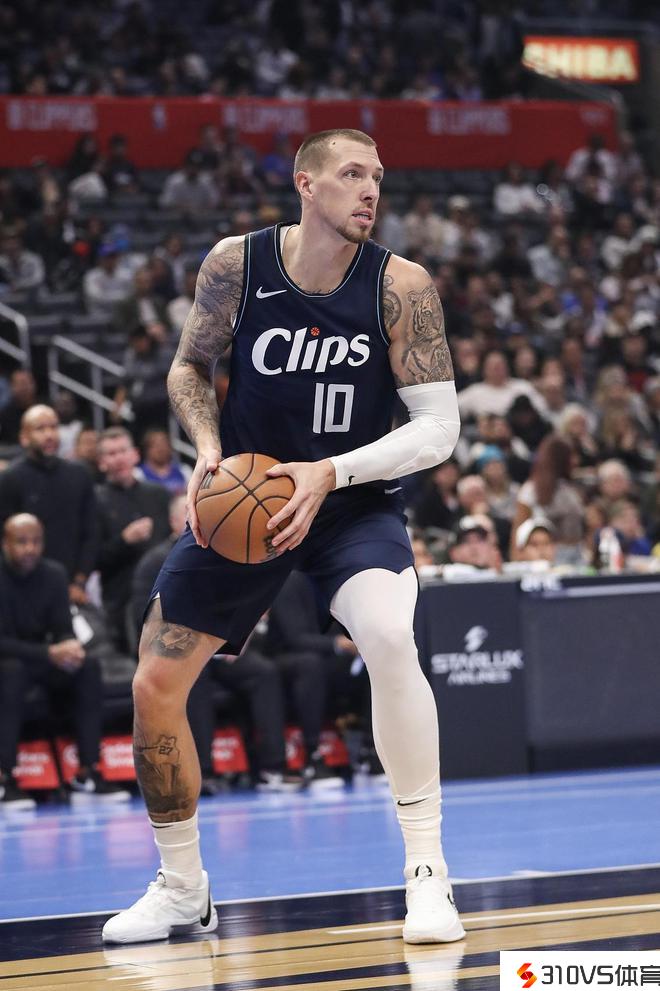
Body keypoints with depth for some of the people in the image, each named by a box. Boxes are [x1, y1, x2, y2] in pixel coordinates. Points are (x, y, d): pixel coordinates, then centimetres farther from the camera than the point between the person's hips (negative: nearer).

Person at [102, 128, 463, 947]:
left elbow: (439, 427, -15)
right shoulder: (235, 265, -10)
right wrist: (207, 446, -14)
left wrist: (329, 473, -26)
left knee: (390, 637, -32)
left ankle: (427, 874, -19)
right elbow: (189, 367, 6)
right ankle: (182, 888, 24)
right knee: (154, 687, 2)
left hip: (354, 504, -3)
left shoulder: (401, 286, -15)